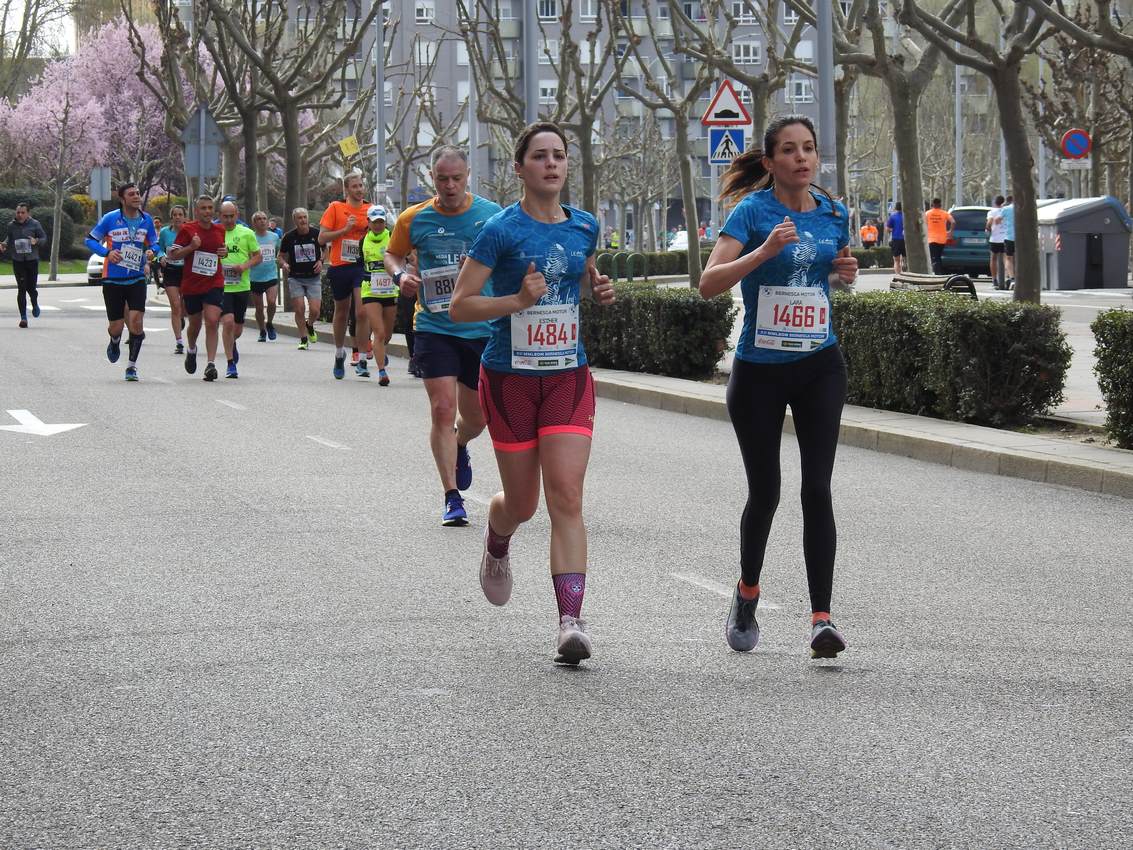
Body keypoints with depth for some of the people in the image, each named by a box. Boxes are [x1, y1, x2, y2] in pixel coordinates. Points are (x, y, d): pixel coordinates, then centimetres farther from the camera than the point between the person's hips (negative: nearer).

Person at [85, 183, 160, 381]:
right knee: (116, 326, 3)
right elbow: (90, 239, 1)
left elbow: (154, 243, 16)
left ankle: (132, 365, -1)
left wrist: (152, 251, -8)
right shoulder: (110, 219, -7)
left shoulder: (146, 220, 3)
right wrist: (107, 252, -15)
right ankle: (115, 343, 42)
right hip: (113, 280, -2)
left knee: (136, 320, -14)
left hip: (137, 279, 2)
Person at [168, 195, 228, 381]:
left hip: (214, 284, 1)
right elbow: (172, 255, -4)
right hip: (191, 285, -1)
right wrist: (191, 247, -19)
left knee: (212, 322, -15)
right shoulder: (187, 229, -5)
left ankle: (211, 364, -17)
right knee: (195, 324, 13)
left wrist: (225, 252, 1)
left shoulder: (220, 231, 7)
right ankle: (191, 350, 46)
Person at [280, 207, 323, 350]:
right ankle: (303, 339, 7)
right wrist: (284, 264, -14)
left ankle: (310, 326, 26)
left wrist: (321, 261, -5)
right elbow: (281, 256, 7)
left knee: (315, 310, -8)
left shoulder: (316, 234, -4)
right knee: (299, 309, -7)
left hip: (314, 277, 0)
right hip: (295, 278, 0)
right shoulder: (289, 237, -4)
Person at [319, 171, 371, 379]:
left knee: (362, 312, -14)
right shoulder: (336, 208, 0)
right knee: (341, 312, 16)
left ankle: (361, 361, -10)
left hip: (362, 266, 0)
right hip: (340, 267, 1)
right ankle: (339, 355, 36)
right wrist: (345, 229, -13)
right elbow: (322, 238, -3)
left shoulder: (370, 210, 4)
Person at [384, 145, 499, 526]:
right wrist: (400, 274, -5)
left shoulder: (493, 215, -2)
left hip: (483, 329, 1)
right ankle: (452, 498, -6)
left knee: (476, 416, 11)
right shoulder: (414, 219, -2)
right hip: (434, 329, -1)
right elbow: (392, 253, 16)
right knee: (443, 410, -12)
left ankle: (459, 447, 48)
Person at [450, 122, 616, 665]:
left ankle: (570, 622, -16)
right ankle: (496, 544, 48)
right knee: (522, 504, 10)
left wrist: (598, 289, 3)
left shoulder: (584, 227, 5)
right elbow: (460, 306, -10)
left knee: (567, 498, -11)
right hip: (510, 376, -2)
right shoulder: (501, 230, -9)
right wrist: (518, 300, -24)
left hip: (568, 376, 2)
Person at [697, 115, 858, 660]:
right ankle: (747, 594, 31)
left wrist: (847, 272, 1)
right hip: (759, 370, -3)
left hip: (820, 368, 3)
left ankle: (821, 616, -10)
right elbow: (709, 283, -19)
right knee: (764, 490, 4)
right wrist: (764, 252, -32)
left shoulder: (832, 214, 5)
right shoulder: (753, 211, -9)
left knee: (817, 488, -9)